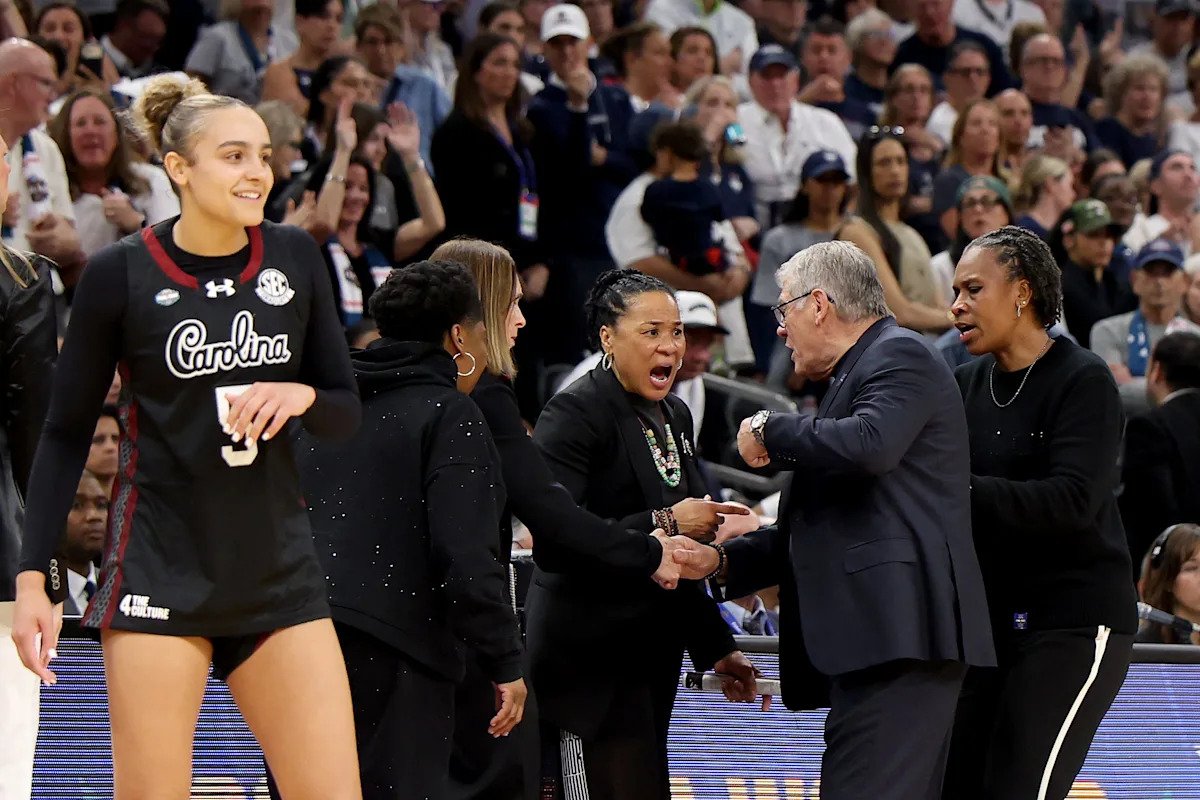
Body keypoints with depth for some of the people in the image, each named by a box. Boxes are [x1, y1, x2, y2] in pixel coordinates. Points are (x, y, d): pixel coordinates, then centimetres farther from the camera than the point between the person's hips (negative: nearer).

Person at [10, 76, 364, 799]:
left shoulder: (294, 258, 4)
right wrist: (34, 576, -4)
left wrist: (300, 394, -13)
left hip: (279, 567, 4)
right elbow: (66, 433, 1)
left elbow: (347, 411, 11)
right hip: (162, 569, -3)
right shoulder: (121, 274, -5)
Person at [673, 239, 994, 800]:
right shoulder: (855, 376, 28)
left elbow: (869, 444, -25)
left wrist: (770, 431, -9)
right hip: (872, 636, 11)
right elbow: (816, 528, 29)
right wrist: (721, 561, 18)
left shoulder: (899, 355, -3)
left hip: (898, 628, -11)